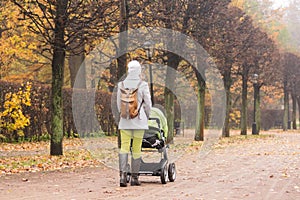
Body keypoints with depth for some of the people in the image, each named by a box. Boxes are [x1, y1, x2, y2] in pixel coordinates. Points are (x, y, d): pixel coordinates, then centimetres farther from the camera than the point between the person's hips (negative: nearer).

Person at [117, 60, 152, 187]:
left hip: (125, 120, 2)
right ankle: (134, 177, 9)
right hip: (139, 119, -2)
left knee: (124, 147, 1)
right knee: (136, 148, 5)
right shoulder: (143, 85, -7)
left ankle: (123, 174, -16)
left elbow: (118, 103, 8)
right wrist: (146, 117, 15)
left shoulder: (121, 85, 1)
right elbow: (148, 104, -2)